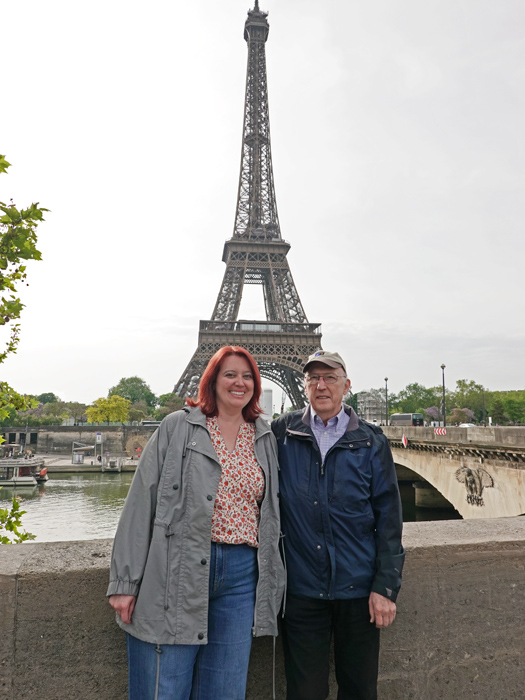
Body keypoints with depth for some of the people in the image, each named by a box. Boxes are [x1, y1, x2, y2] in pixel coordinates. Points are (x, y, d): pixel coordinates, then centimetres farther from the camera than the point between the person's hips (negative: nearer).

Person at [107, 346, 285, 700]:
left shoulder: (265, 439, 10)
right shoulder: (178, 427, -1)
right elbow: (141, 503, -4)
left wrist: (271, 583, 13)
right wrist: (126, 581, -7)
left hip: (241, 576, 4)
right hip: (177, 573, -3)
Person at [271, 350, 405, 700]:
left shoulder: (371, 442, -3)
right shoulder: (284, 433, -2)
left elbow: (389, 517, -2)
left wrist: (386, 586, -4)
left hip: (358, 588, 0)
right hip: (301, 588, 0)